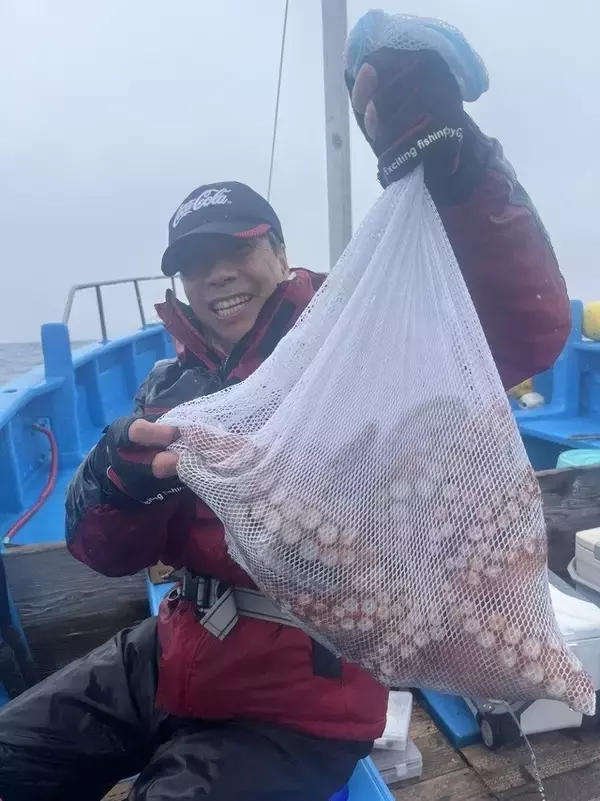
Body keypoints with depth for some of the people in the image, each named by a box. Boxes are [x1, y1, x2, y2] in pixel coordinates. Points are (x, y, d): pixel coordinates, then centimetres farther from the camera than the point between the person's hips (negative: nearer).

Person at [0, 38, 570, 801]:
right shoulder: (173, 384, 5)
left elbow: (530, 330, -27)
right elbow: (111, 555, 0)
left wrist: (445, 151, -39)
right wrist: (119, 475, -23)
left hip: (296, 709, -5)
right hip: (174, 663, 6)